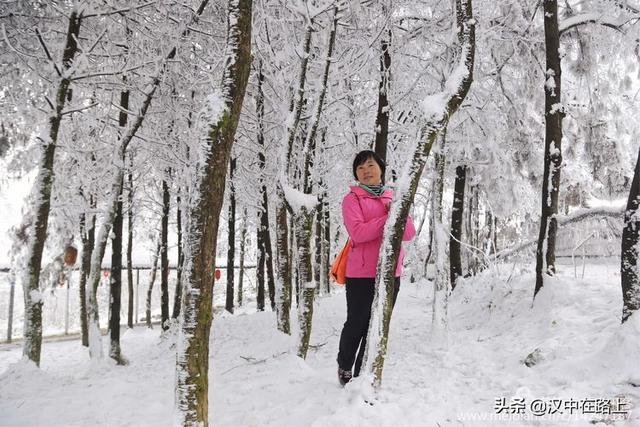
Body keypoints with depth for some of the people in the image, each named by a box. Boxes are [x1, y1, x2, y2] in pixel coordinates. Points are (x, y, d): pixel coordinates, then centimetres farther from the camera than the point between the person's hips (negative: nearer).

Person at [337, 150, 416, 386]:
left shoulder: (393, 198, 15)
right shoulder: (352, 199, 0)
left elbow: (408, 234, 5)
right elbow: (358, 232, -17)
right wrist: (388, 218, -18)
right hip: (361, 273, -4)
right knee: (357, 324, 4)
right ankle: (344, 367, 30)